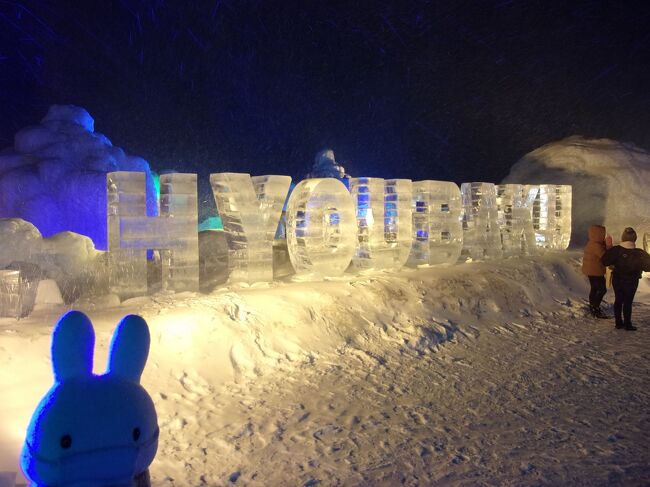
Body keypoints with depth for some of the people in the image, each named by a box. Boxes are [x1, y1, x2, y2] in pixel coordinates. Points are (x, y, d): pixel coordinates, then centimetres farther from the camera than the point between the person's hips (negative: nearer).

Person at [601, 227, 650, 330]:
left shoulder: (616, 250, -14)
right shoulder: (639, 253, -18)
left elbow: (604, 261, -9)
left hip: (617, 280, 3)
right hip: (631, 282, -2)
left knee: (618, 300, 13)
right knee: (628, 302, 6)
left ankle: (618, 322, 20)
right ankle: (627, 324, 12)